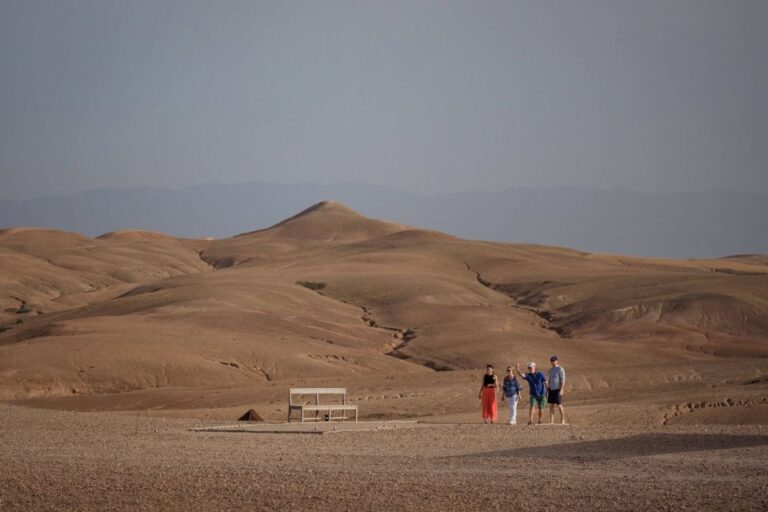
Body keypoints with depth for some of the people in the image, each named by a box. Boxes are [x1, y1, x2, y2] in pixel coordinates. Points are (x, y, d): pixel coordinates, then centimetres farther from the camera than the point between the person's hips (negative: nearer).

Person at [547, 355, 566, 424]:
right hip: (551, 389, 7)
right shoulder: (551, 370, 14)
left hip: (557, 389, -7)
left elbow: (563, 380, -14)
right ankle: (551, 422, 1)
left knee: (559, 405, -5)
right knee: (551, 405, 2)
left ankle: (563, 420, 7)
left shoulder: (560, 369, -9)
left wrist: (561, 390, -21)